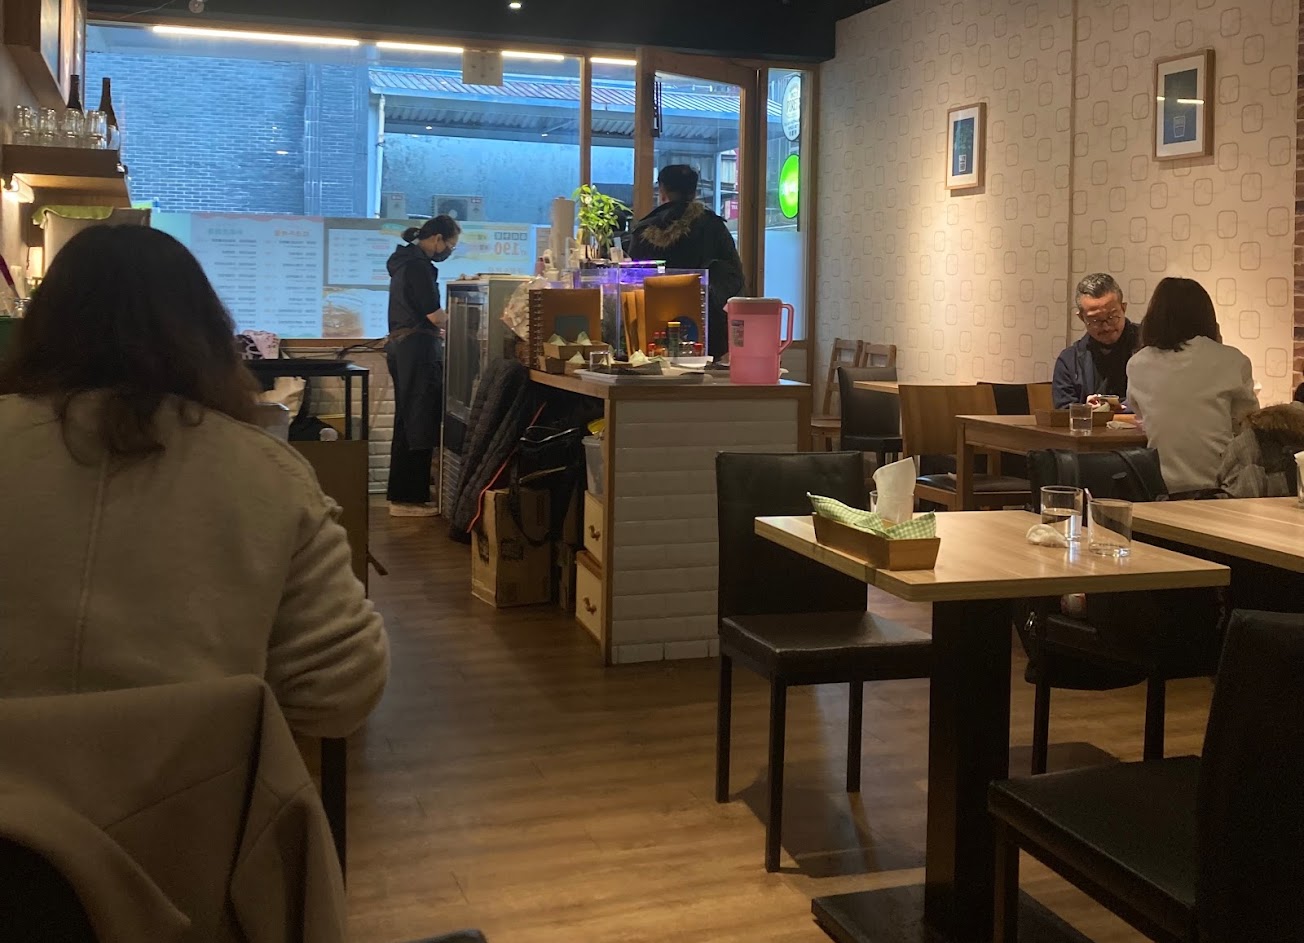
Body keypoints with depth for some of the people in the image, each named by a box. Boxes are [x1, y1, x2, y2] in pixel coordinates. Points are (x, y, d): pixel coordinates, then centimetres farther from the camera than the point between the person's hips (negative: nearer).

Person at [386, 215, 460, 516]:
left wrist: (440, 331, 19)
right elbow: (433, 313, -14)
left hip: (400, 346, 11)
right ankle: (409, 499, -5)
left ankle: (400, 495, 17)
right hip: (417, 349, -11)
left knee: (407, 423, 12)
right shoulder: (418, 265, -13)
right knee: (419, 425, -8)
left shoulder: (406, 261, 20)